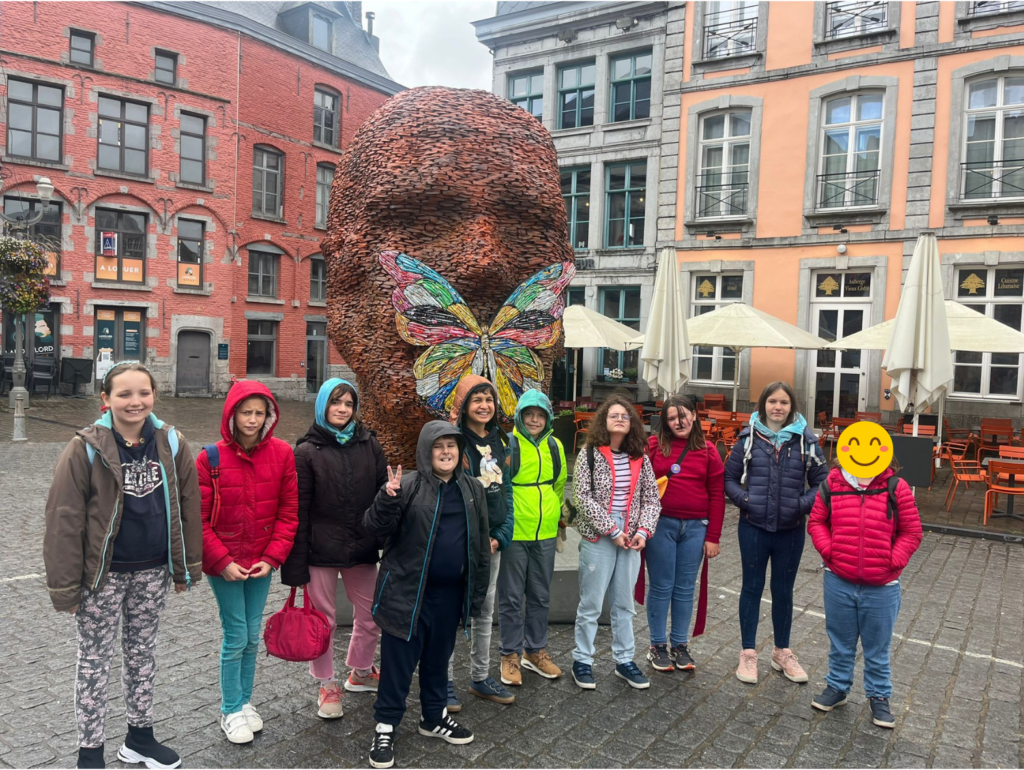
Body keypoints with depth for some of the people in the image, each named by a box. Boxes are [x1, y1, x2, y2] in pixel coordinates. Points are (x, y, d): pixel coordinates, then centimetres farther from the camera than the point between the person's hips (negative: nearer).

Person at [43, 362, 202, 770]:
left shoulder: (171, 445, -3)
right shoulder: (86, 449, -13)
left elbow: (188, 507, 3)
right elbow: (64, 519, -11)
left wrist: (185, 567, 5)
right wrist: (65, 586, -11)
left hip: (152, 572, 4)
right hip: (102, 574, -3)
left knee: (143, 652, 18)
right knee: (95, 659, 10)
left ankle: (139, 736, 35)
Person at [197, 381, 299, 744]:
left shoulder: (281, 454, -6)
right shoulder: (211, 459, -12)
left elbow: (288, 512, -2)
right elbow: (198, 520, -9)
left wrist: (272, 557, -7)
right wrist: (222, 561, -13)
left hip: (262, 562, 3)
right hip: (224, 563, -3)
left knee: (253, 635, 14)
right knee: (236, 636, 3)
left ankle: (245, 701, 33)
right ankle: (231, 711, 23)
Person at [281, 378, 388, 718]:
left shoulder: (369, 445, 4)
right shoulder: (307, 452, -5)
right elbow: (298, 511, -7)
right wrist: (296, 565, -9)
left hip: (362, 547, 3)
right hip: (321, 550, -3)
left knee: (371, 615, 12)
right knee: (323, 618, 8)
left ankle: (361, 672, 36)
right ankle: (327, 685, 28)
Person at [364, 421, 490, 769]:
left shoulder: (472, 489, 5)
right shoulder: (409, 486, -11)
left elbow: (481, 542, 12)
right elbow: (376, 528, -14)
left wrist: (478, 590, 12)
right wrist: (387, 498, -33)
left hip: (450, 593, 5)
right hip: (407, 591, -5)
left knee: (438, 658, 19)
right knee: (399, 661, 4)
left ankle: (435, 717, 37)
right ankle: (385, 727, 20)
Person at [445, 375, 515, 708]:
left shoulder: (500, 440, 9)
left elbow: (506, 490, 10)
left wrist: (502, 535, 2)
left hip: (492, 539, 6)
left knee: (485, 610, 15)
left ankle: (480, 677, 29)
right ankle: (445, 681, 17)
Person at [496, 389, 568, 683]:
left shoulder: (554, 446, 6)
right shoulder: (508, 445, -10)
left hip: (545, 534, 5)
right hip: (514, 534, -5)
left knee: (540, 596, 15)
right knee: (512, 597, 6)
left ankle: (535, 651, 30)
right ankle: (510, 654, 21)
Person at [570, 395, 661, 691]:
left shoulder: (640, 458, 6)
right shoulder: (590, 454, -6)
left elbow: (651, 498, 7)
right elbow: (583, 497, -12)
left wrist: (643, 530, -8)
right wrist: (612, 530, -14)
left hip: (631, 539, 4)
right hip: (598, 538, -4)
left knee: (624, 604, 14)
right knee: (591, 604, 5)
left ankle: (624, 660, 26)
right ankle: (582, 660, 20)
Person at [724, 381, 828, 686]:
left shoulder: (805, 440, -3)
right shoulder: (749, 437, -3)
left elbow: (822, 481, 2)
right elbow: (729, 478, 2)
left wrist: (804, 504, -12)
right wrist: (743, 499, -13)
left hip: (791, 530, 1)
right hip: (754, 528, -1)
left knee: (783, 591, 15)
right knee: (752, 588, 11)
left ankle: (782, 652, 34)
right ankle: (748, 653, 25)